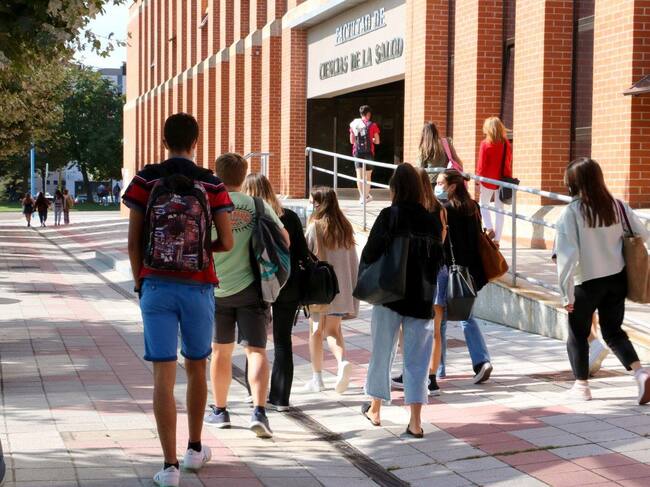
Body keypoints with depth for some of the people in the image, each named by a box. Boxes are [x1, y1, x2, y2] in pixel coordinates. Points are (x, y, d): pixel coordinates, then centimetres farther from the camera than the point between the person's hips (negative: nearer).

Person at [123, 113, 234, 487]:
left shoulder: (146, 180, -1)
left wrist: (140, 284, 11)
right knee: (196, 368, 18)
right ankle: (195, 449, 31)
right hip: (198, 287, 1)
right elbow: (226, 242, -4)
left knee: (163, 375, -1)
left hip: (157, 285, -1)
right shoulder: (212, 184, -1)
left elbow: (134, 241, -1)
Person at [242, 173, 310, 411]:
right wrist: (305, 287, 10)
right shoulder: (289, 217, 1)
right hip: (288, 287, 2)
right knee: (283, 341, 9)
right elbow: (303, 253, 3)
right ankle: (280, 398, 10)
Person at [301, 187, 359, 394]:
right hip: (340, 287, 4)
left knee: (316, 331, 9)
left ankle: (317, 378, 13)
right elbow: (353, 261, 8)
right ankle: (342, 362, -18)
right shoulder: (345, 227, 4)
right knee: (333, 330, 9)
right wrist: (352, 289, 15)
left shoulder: (315, 227, -11)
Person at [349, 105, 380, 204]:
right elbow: (377, 142, 0)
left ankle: (362, 196, -2)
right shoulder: (372, 125, -4)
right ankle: (366, 195, 18)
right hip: (368, 152, -2)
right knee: (368, 175, 11)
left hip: (357, 152, 2)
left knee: (359, 175, 3)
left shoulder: (354, 124, 3)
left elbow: (352, 141, 7)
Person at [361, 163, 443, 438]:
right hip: (422, 299, 2)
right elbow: (439, 260, 5)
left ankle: (374, 409, 30)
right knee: (417, 359, 5)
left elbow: (370, 254, -15)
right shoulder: (432, 221, 0)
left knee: (381, 353, 14)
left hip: (389, 295, -2)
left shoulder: (389, 216, -11)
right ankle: (415, 422, 0)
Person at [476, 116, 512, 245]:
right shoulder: (506, 144, -2)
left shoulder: (485, 144, -13)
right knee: (500, 209, 7)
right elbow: (509, 162, 6)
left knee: (483, 204, 16)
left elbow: (481, 165, -11)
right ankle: (497, 239, 7)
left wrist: (478, 178, 1)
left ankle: (490, 228, -3)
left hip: (488, 180, -3)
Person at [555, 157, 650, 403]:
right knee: (613, 331, 18)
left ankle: (581, 385, 23)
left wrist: (566, 293, -15)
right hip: (616, 279, 4)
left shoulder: (572, 212, -17)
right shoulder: (617, 206, -4)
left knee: (578, 334, 16)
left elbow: (568, 255, -20)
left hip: (586, 283, -4)